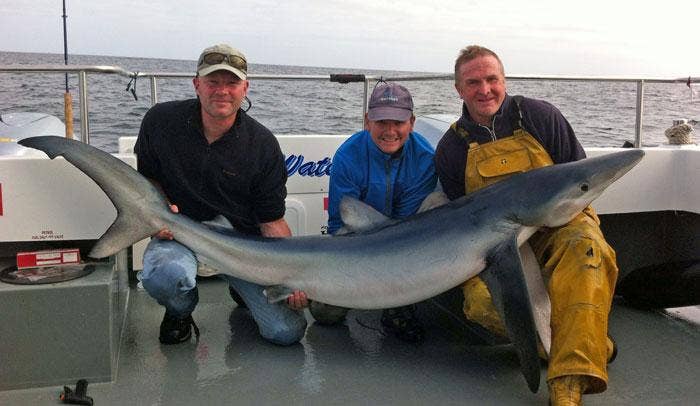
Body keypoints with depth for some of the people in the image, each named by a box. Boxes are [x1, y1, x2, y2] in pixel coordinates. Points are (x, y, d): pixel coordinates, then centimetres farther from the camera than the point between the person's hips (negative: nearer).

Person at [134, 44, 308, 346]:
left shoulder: (263, 145, -10)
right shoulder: (161, 121, -7)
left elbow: (272, 221, -6)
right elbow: (147, 176, 11)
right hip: (180, 232, 0)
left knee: (287, 332, -12)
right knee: (164, 275, -38)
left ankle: (241, 292, 24)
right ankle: (180, 313, 3)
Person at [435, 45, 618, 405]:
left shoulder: (540, 116, 1)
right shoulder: (451, 149, 5)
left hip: (560, 223, -1)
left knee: (585, 247, -39)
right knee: (481, 300, -30)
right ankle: (594, 345, -14)